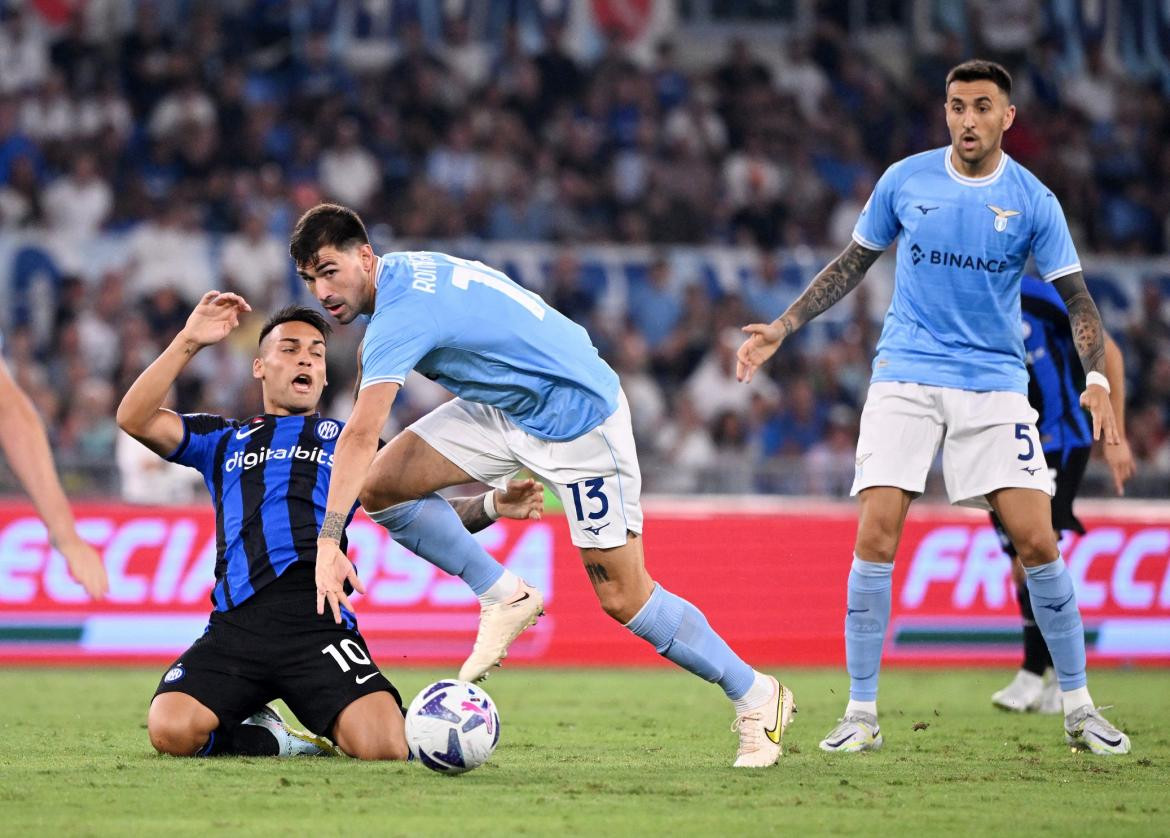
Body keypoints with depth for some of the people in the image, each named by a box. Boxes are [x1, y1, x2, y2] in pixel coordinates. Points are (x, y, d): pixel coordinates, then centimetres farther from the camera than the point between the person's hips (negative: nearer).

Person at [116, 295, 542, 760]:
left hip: (319, 627, -1)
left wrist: (492, 505, -1)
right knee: (171, 730, -26)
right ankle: (267, 739, 6)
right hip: (236, 626, 1)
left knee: (385, 748, -26)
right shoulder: (225, 439, 26)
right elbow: (136, 419, 12)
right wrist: (189, 341, 4)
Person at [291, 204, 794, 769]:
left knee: (623, 599, -8)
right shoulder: (400, 274, -1)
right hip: (505, 408, 9)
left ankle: (757, 697, 10)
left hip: (581, 418, -9)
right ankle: (504, 597, 7)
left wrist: (328, 541, -42)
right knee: (380, 485, -9)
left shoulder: (401, 313, -28)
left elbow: (360, 436, -37)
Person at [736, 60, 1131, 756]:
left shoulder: (1033, 201, -2)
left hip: (995, 385, -1)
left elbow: (1078, 300, 0)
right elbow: (853, 264, 14)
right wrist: (782, 329, 10)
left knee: (1037, 542, -9)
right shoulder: (905, 180, 2)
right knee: (876, 537, -12)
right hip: (905, 378, 1)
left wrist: (1096, 378, -16)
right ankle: (863, 713, -1)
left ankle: (1079, 708, 6)